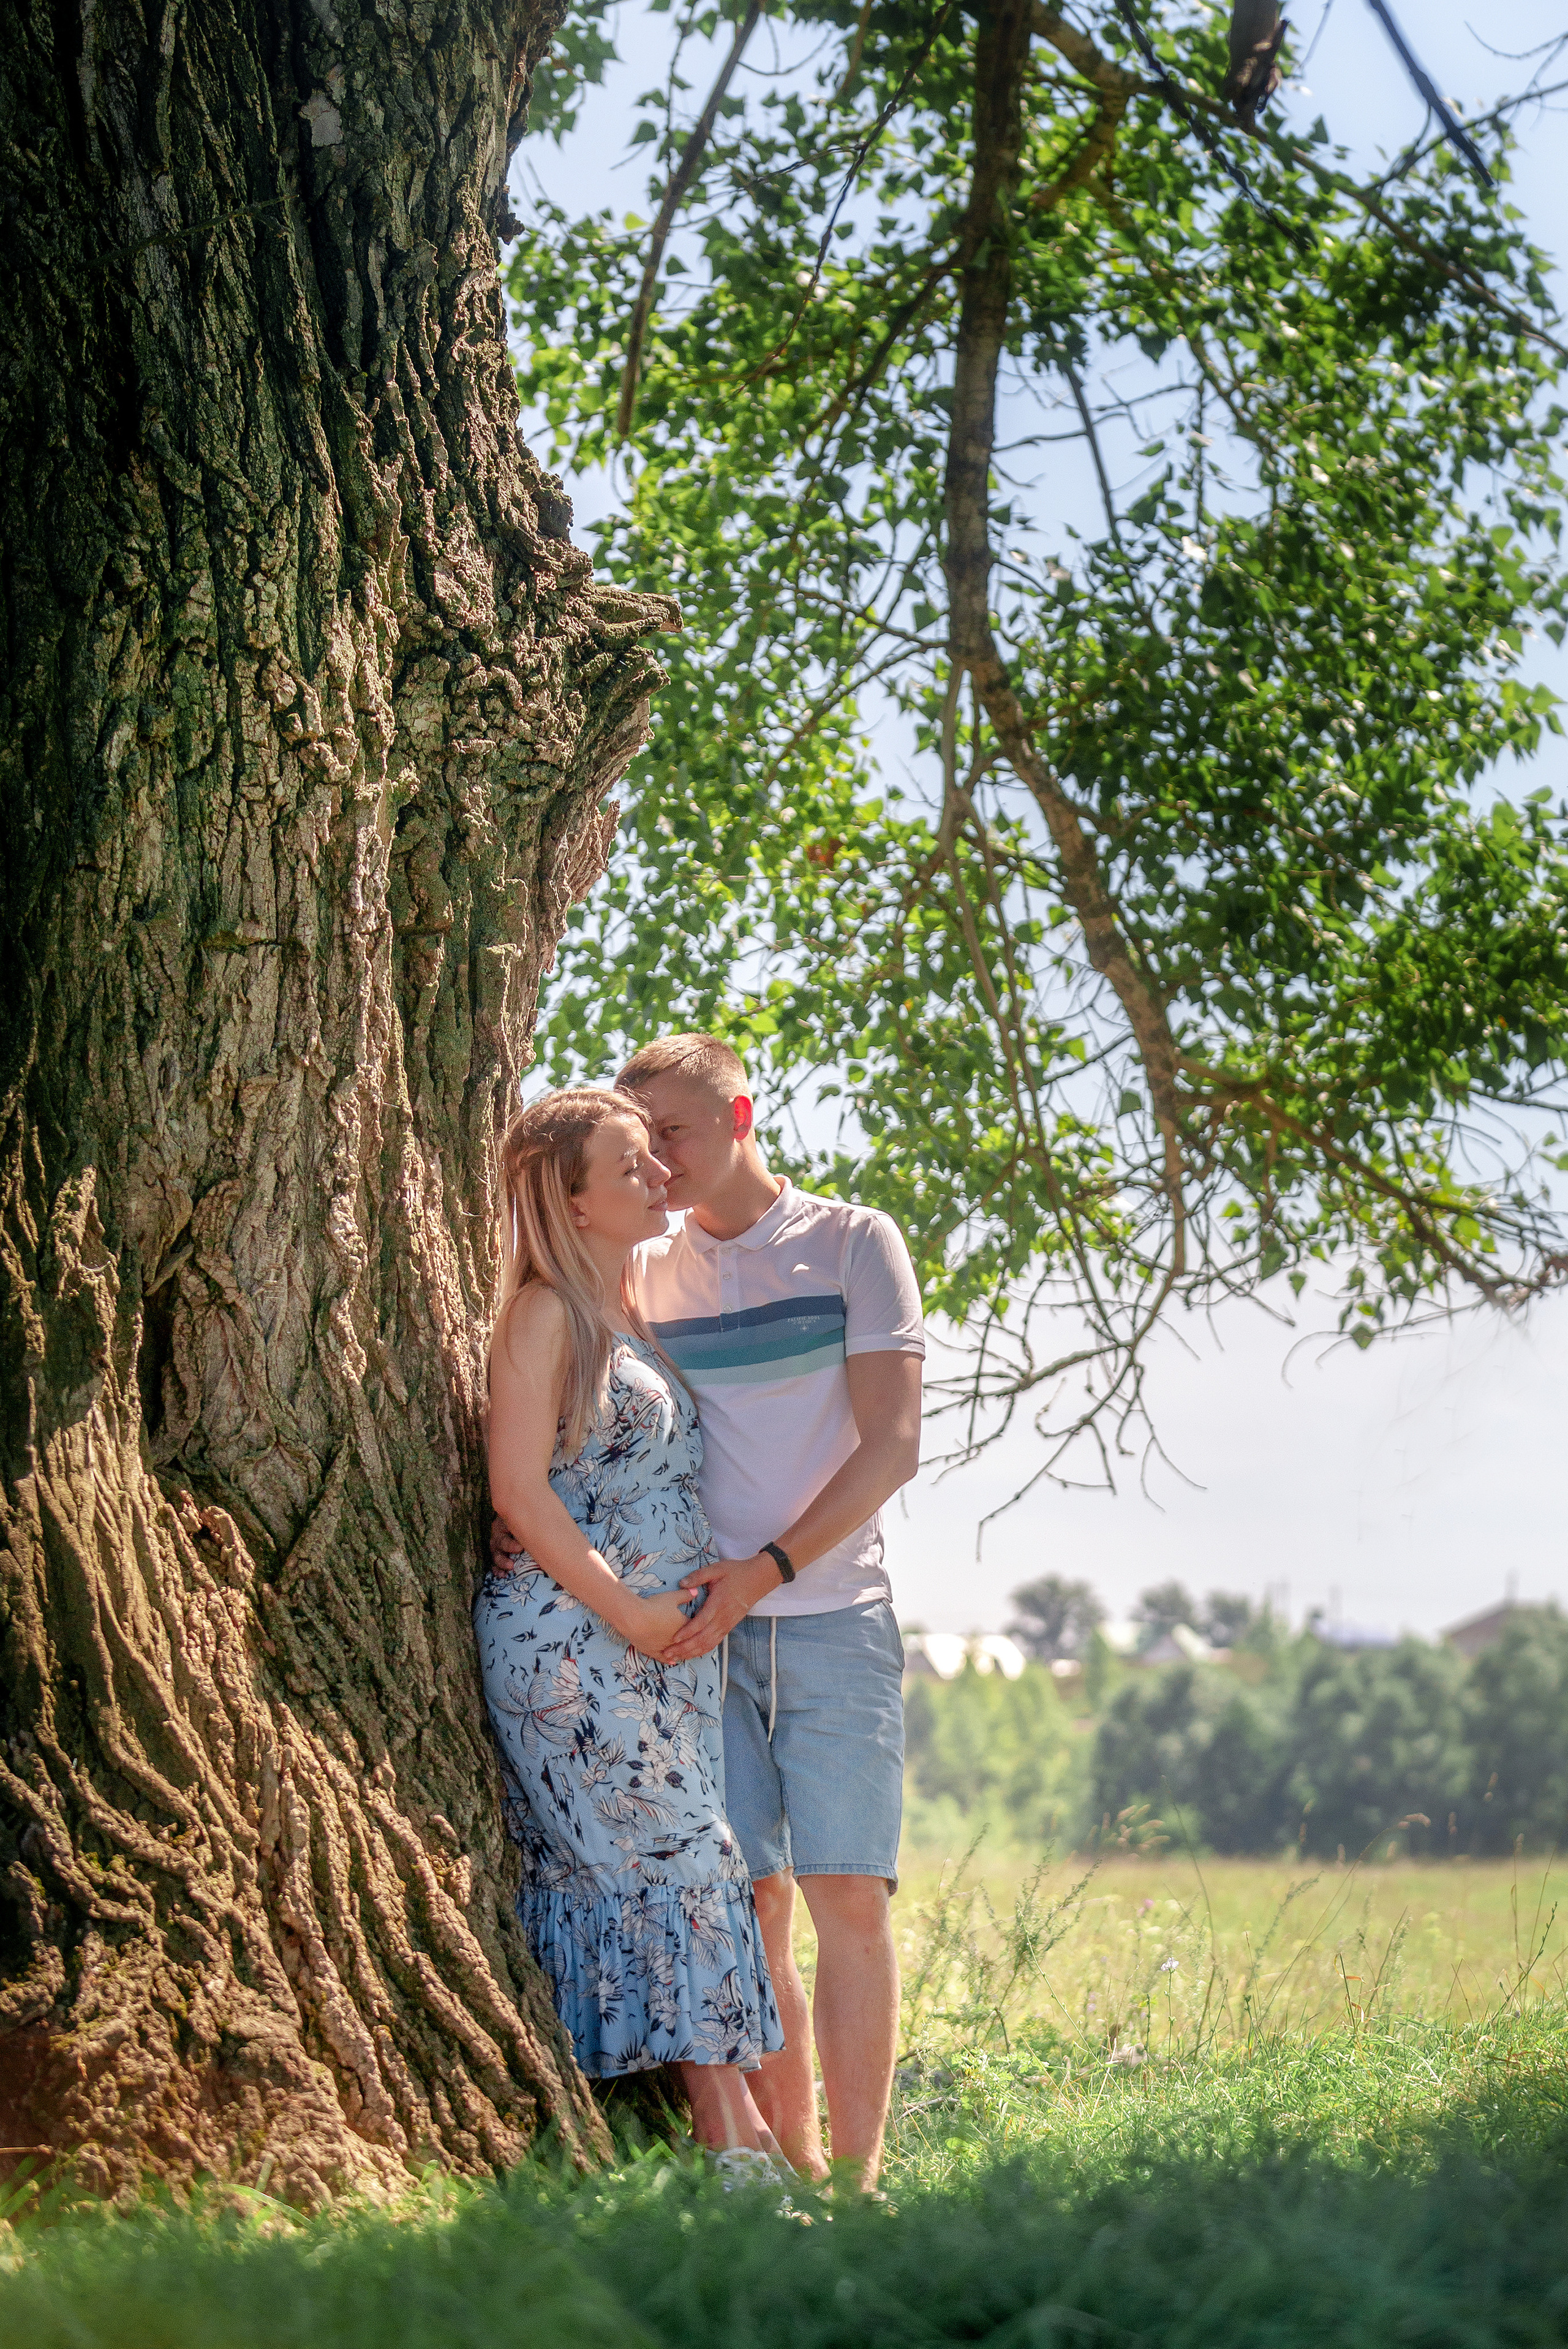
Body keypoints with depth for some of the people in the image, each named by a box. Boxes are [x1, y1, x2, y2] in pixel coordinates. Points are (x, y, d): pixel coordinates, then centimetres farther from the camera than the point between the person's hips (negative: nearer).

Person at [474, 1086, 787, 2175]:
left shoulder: (647, 1311, 18)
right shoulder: (548, 1314, -6)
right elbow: (519, 1488, -12)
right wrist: (625, 1608, -13)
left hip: (667, 1638, 7)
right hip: (568, 1638, -7)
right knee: (682, 1861, -9)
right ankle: (734, 2136, -7)